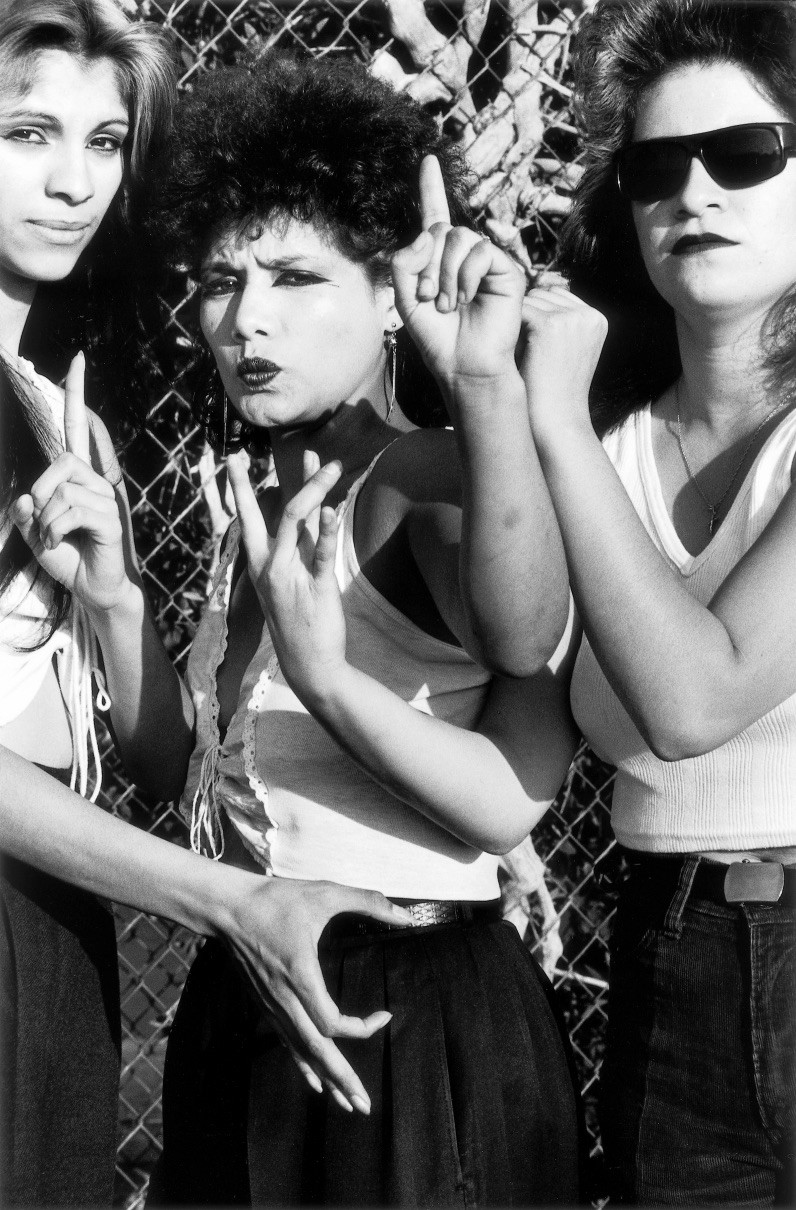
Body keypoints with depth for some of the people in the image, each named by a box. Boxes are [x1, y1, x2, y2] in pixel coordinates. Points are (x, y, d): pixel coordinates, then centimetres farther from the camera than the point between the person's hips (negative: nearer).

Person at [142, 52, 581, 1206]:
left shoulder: (431, 484, -15)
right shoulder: (269, 506, 9)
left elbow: (522, 691, -37)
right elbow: (192, 766, 3)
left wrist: (486, 383, -43)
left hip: (413, 1012, -8)